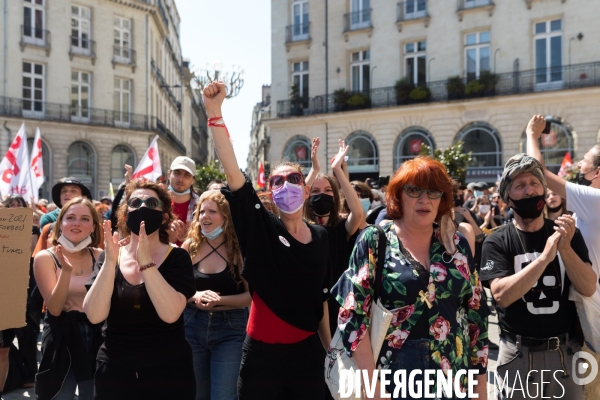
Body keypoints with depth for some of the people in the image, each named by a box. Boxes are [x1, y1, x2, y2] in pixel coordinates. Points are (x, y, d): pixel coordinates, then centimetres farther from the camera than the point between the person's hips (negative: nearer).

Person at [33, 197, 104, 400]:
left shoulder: (100, 256, 1)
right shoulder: (46, 257, -7)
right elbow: (54, 309, -15)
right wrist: (66, 270, -29)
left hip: (95, 336, 3)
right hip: (61, 338, -3)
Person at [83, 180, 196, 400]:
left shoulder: (177, 257, -7)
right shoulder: (108, 257, 1)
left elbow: (170, 314, -22)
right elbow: (94, 315, -12)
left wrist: (146, 263, -26)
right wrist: (110, 261, -21)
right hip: (114, 372, 2)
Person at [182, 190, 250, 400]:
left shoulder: (240, 248, -9)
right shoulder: (190, 246, -1)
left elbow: (252, 294, -11)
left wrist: (219, 300, -22)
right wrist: (195, 296, -17)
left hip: (230, 330, -3)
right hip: (192, 327, 4)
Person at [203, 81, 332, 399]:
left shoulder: (320, 237, 3)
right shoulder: (262, 228, -8)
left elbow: (321, 298, 11)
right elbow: (232, 170, -19)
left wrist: (330, 347, 14)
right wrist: (214, 111, -26)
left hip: (307, 352, 3)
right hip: (262, 352, -3)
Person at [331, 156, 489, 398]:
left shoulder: (457, 245, 3)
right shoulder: (375, 241, -7)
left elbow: (477, 312, 7)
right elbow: (352, 314, -11)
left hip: (454, 380, 4)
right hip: (394, 379, -3)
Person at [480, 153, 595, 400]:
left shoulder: (568, 234, 1)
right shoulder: (497, 242, -9)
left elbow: (588, 288, -7)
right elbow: (502, 295, -21)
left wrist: (565, 249, -22)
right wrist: (544, 257, -27)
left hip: (566, 351, 3)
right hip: (519, 354, -3)